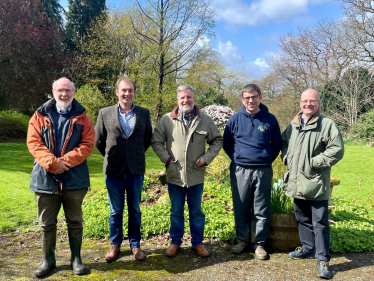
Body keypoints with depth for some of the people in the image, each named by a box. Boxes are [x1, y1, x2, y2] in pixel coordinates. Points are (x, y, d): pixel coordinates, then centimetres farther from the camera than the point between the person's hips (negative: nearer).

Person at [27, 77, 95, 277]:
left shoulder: (81, 117, 5)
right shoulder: (40, 115, 6)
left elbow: (87, 144, -4)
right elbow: (33, 142, -3)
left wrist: (65, 161, -16)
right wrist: (52, 163, -18)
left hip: (74, 178, -1)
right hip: (46, 177, 1)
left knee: (75, 222, 9)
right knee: (47, 223, 11)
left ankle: (76, 258, 23)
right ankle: (48, 260, 26)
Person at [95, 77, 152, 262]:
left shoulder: (144, 113, 1)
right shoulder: (105, 113, -1)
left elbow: (148, 139, 12)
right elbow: (98, 140, 8)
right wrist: (110, 157, 13)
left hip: (136, 170, 1)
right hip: (114, 170, 0)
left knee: (135, 209, 11)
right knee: (115, 210, 10)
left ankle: (135, 245, 25)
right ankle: (115, 245, 26)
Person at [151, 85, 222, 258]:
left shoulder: (205, 120, 2)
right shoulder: (167, 120, -1)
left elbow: (217, 140, 9)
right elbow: (156, 142, 5)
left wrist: (206, 158, -2)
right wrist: (166, 158, -5)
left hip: (196, 175, 0)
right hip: (174, 175, 0)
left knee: (196, 211, 13)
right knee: (176, 211, 12)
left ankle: (198, 243, 28)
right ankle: (175, 242, 28)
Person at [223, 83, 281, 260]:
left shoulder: (270, 119, 2)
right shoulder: (235, 119, 2)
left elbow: (277, 144, 12)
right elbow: (226, 143, 12)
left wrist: (267, 161, 8)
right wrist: (237, 159, 9)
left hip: (263, 171, 0)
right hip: (240, 171, 1)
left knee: (262, 210, 6)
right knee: (240, 209, 8)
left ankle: (259, 243, 20)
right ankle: (242, 240, 24)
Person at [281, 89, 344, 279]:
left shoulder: (327, 124, -9)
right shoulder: (293, 125, 11)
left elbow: (336, 150, -14)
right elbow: (283, 142, 26)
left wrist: (314, 163, -15)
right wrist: (287, 158, 9)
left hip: (316, 184, -6)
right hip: (296, 183, 7)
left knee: (320, 222, 0)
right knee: (303, 219, 19)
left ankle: (323, 259, 10)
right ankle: (308, 248, 35)